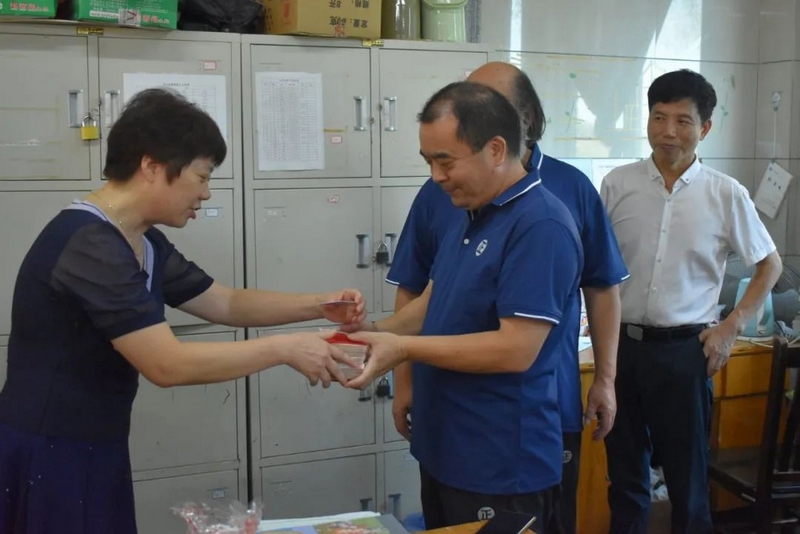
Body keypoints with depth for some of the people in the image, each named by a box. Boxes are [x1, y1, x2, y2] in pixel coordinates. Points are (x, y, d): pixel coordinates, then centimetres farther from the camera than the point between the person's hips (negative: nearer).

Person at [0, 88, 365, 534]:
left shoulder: (143, 244, 7)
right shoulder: (89, 245, -24)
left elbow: (227, 304, 13)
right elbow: (168, 364, -28)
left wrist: (320, 306, 1)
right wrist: (286, 349, -22)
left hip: (93, 450, 9)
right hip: (45, 458, -9)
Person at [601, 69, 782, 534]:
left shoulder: (726, 194, -3)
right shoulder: (618, 185, -1)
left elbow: (770, 264, 7)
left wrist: (732, 327, -1)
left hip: (684, 349, -1)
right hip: (622, 344, 2)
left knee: (687, 474, 11)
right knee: (625, 471, 15)